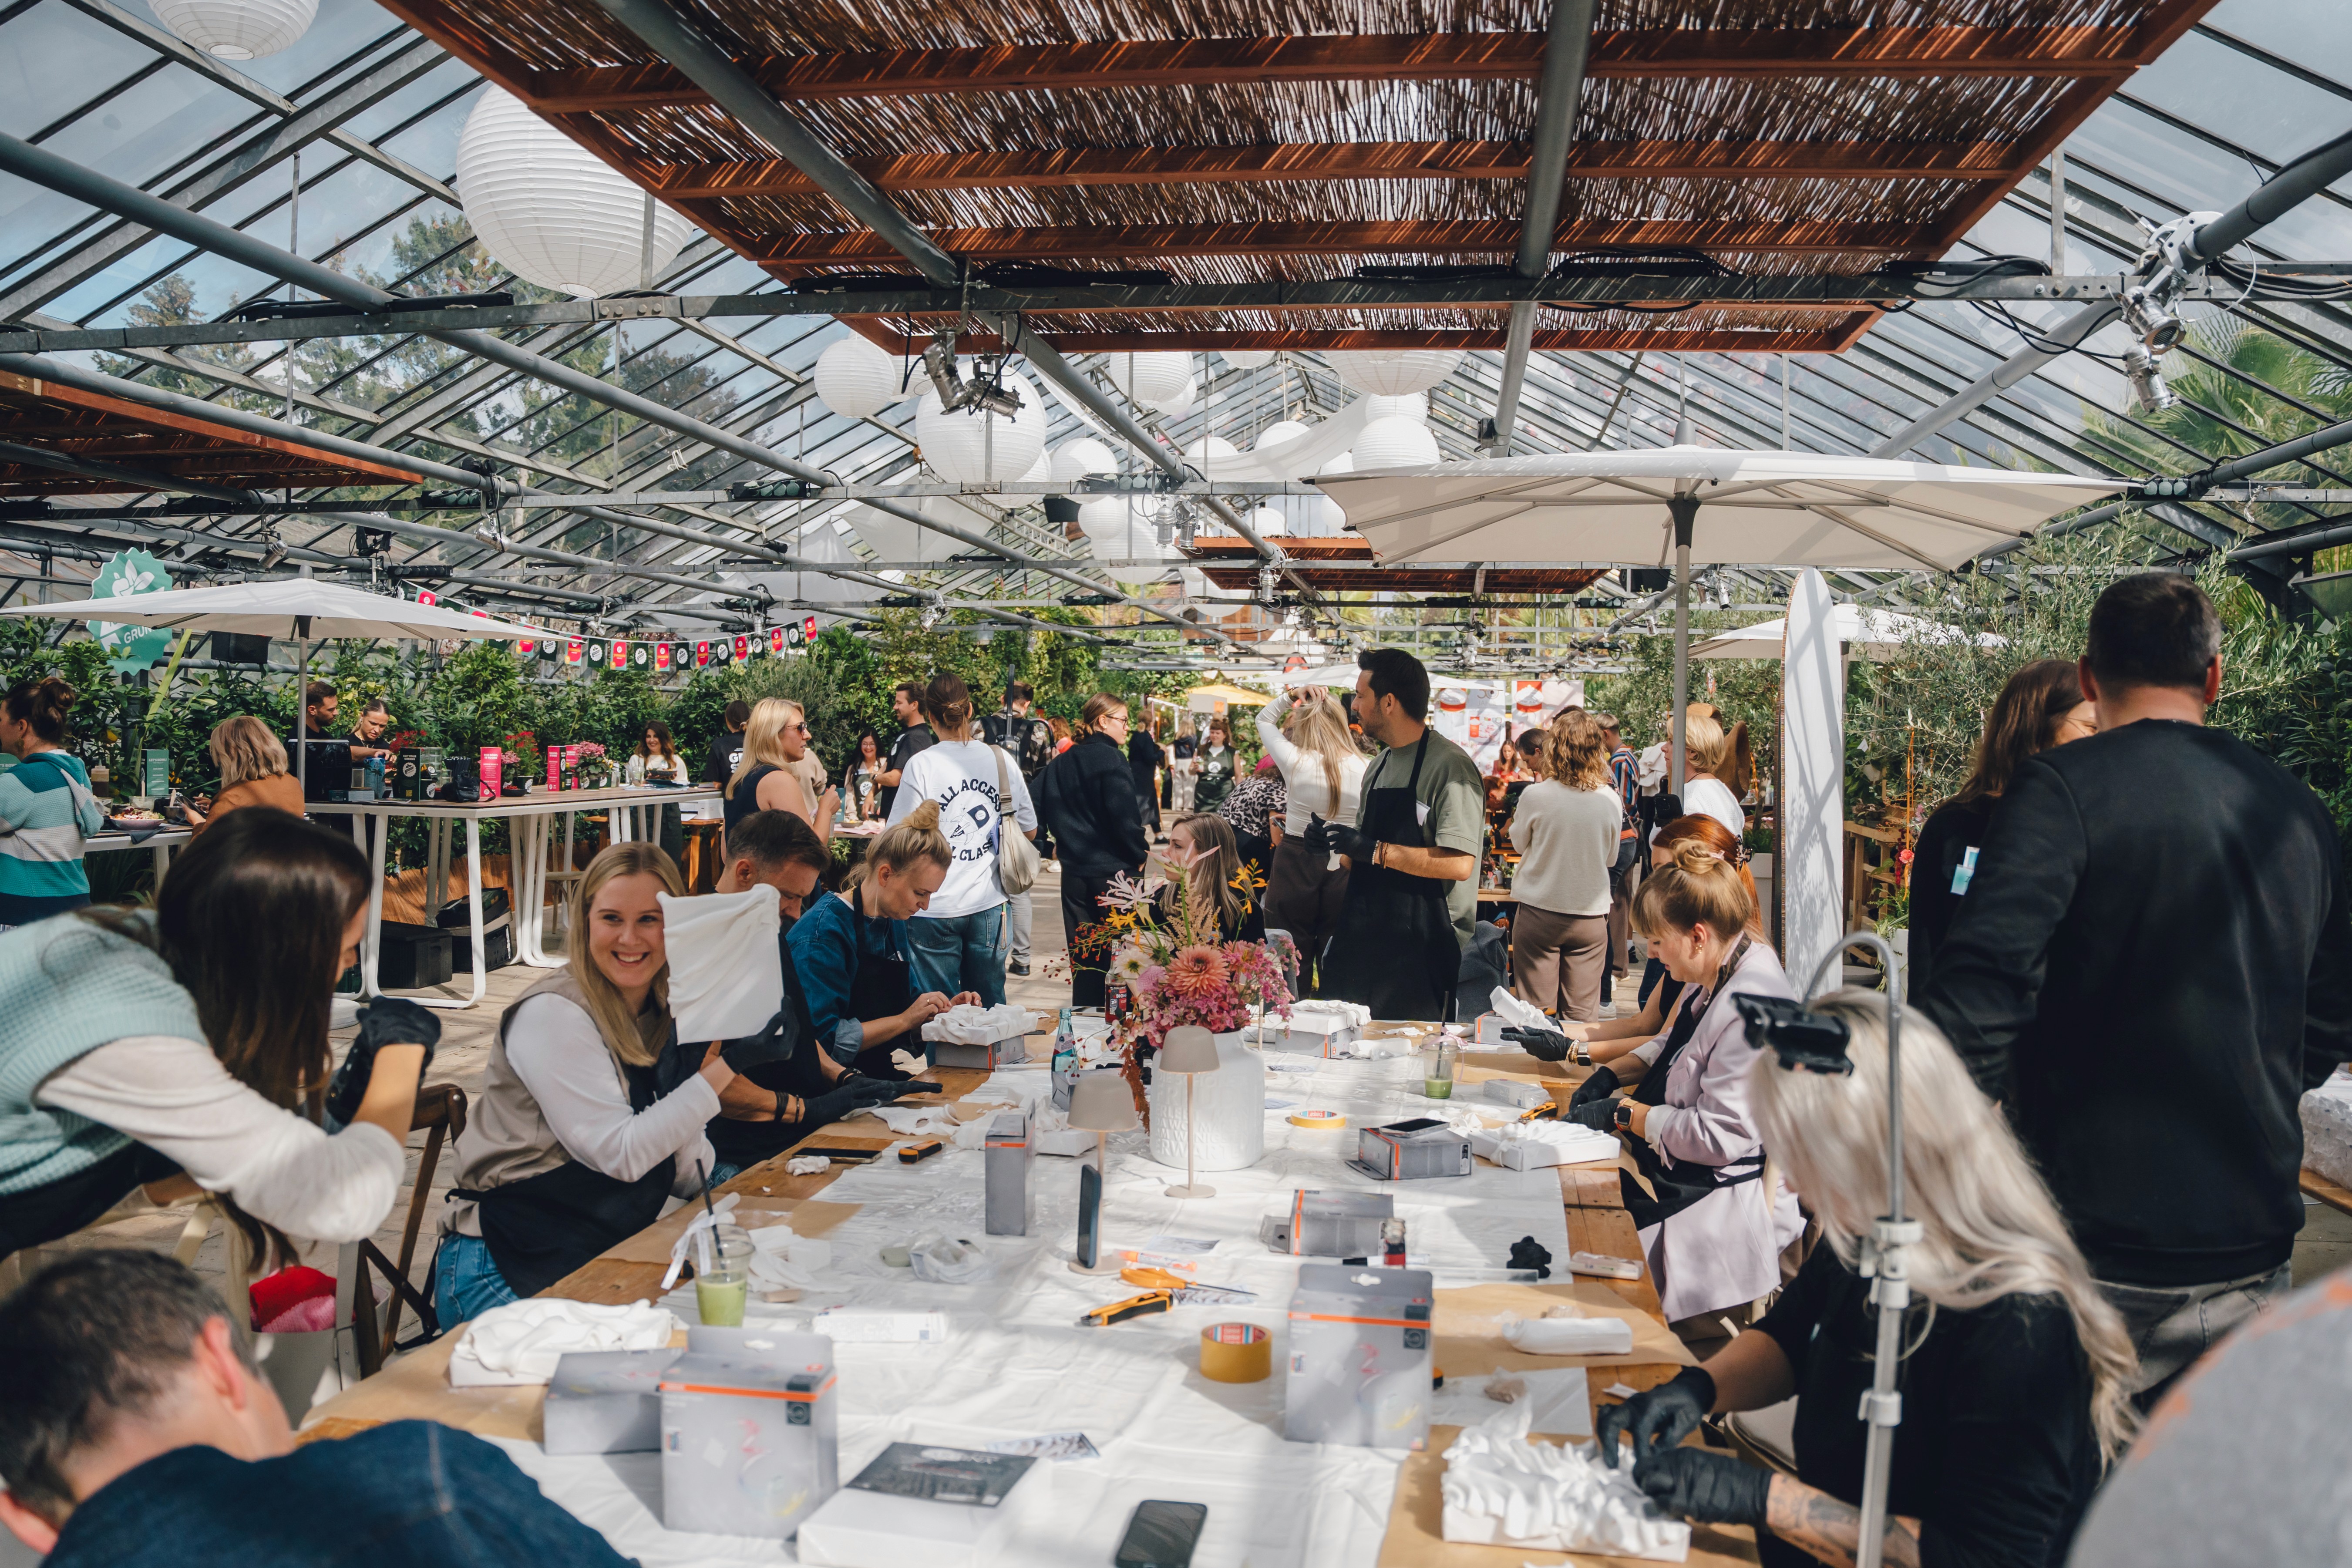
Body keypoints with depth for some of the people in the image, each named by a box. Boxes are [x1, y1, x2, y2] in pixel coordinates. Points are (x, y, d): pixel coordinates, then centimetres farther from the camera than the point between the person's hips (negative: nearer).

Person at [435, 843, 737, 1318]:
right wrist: (714, 1079, -15)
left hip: (606, 1258, 7)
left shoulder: (667, 1017, 8)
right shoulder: (551, 1014, -13)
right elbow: (622, 1154, -18)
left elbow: (684, 1177, 2)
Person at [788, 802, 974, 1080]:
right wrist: (904, 1020, -17)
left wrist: (942, 1010, 2)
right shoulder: (824, 931, -16)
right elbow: (825, 1040, -21)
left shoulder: (895, 923, 11)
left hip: (881, 1077, 8)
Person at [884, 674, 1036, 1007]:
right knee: (989, 1007, 15)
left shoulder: (921, 766, -10)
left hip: (935, 908, -3)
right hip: (990, 904, 3)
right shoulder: (1002, 761, 0)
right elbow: (1029, 830, 10)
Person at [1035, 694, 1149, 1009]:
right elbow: (1125, 816, -18)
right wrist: (1140, 853, -5)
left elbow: (1046, 811, 11)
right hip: (1114, 873, -6)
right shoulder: (1111, 759, -12)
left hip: (1075, 874, 6)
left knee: (1083, 959, 11)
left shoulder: (1060, 763, 8)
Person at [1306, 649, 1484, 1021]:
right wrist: (1333, 842, 4)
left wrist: (1375, 850, -21)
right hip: (1365, 941, 8)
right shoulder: (1378, 768, 15)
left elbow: (1459, 864, -22)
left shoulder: (1449, 766, -12)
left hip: (1419, 952, -8)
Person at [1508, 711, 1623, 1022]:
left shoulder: (1536, 795, -13)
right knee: (1582, 1015, 8)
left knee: (1536, 1010, 7)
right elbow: (1611, 859, 9)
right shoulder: (1611, 800, -6)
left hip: (1539, 912, -2)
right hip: (1591, 915, 2)